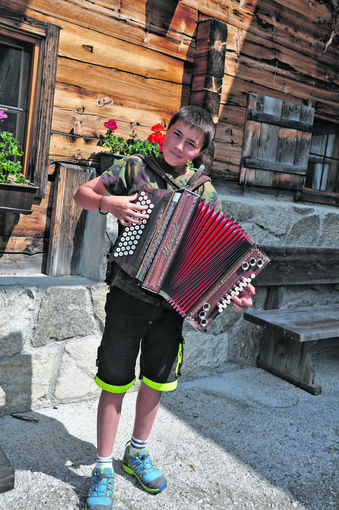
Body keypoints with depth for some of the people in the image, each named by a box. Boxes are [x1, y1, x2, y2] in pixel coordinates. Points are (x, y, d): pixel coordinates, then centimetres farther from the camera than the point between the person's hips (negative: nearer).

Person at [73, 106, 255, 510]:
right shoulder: (134, 168, -2)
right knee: (115, 383, 6)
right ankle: (104, 469, 25)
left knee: (156, 381, 17)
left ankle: (137, 453, 41)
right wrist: (108, 203, -18)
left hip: (172, 303, 3)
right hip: (128, 298, -2)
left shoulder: (206, 194, 3)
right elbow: (82, 193, 2)